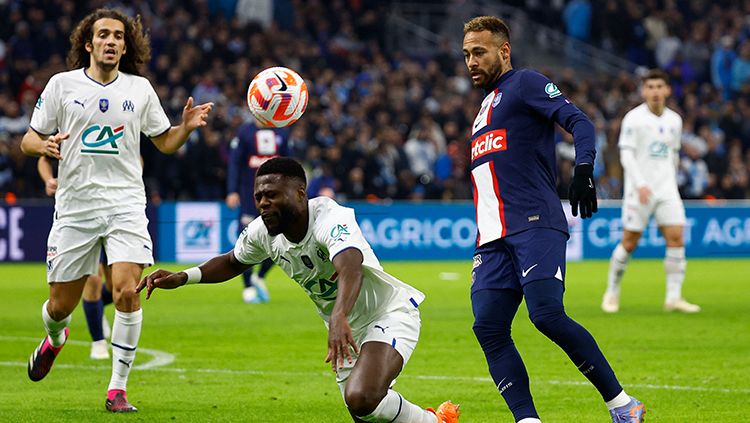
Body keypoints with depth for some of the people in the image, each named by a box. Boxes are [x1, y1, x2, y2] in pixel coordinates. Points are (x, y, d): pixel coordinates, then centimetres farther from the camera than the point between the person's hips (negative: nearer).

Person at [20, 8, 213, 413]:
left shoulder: (140, 89, 8)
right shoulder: (62, 85, 3)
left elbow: (165, 141, 17)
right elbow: (28, 139, 7)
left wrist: (186, 126, -4)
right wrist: (44, 145, -16)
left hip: (126, 204, 0)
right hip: (75, 207, 0)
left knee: (127, 291, -18)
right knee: (61, 303, 5)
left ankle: (117, 388, -9)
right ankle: (54, 338, 43)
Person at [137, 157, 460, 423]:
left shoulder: (330, 218, -29)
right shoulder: (262, 232, -7)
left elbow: (350, 269, -50)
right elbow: (233, 262, 16)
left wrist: (339, 318, -69)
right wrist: (182, 278, 1)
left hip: (390, 313, -8)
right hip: (349, 329, 8)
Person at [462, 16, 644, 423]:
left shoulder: (525, 84, 5)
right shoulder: (486, 106, 29)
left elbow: (579, 122, -10)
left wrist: (583, 171, -27)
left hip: (535, 225, -8)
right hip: (493, 237, 8)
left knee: (547, 315, -21)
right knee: (488, 327, -8)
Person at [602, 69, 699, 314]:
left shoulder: (674, 120, 10)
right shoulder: (634, 118, -6)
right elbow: (626, 154, -13)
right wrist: (640, 184, -24)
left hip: (667, 191, 4)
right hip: (638, 190, -4)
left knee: (676, 239, -8)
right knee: (629, 243, -1)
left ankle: (674, 298, -6)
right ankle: (612, 292, 17)